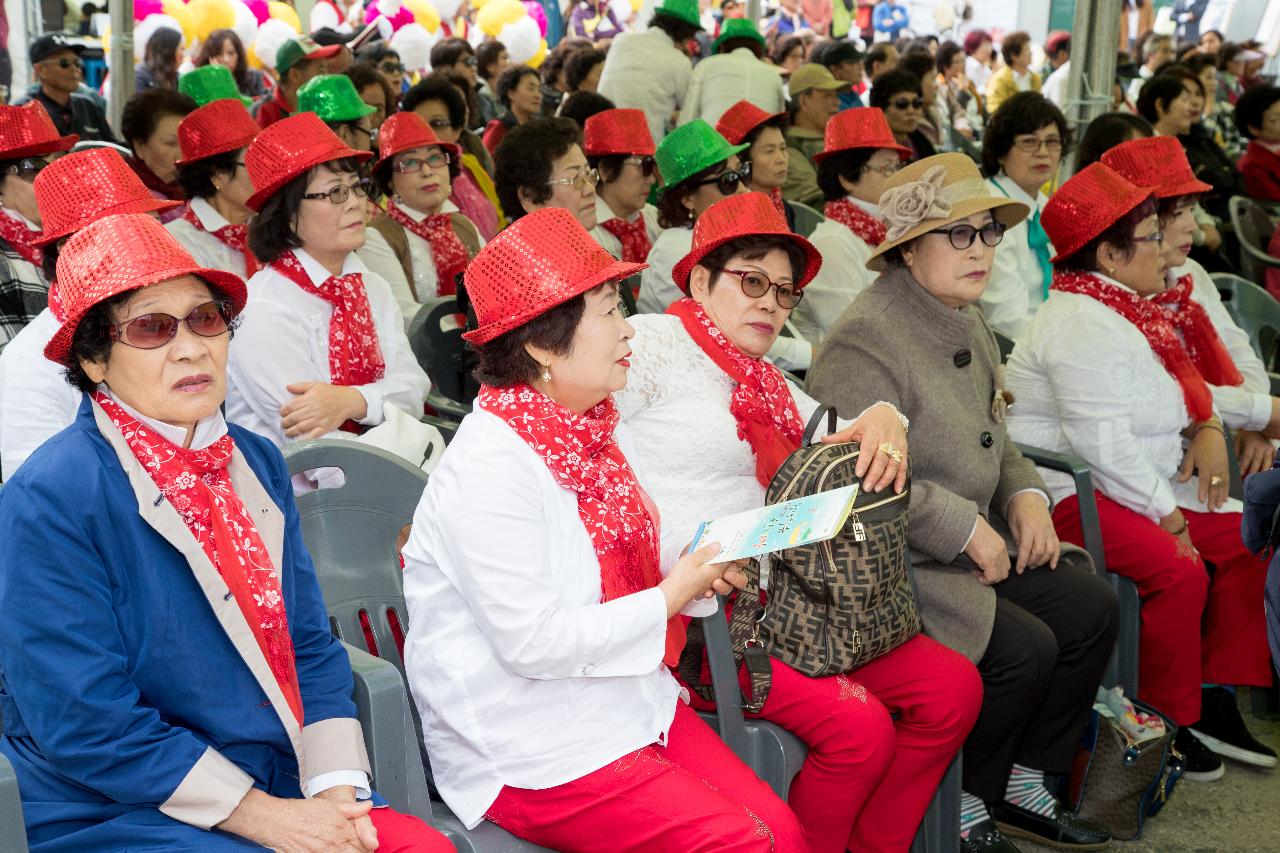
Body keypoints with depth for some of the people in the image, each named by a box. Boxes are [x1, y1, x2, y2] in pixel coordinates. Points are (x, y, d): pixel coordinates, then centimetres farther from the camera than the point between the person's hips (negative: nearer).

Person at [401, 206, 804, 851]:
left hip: (628, 700, 8)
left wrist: (697, 571, 0)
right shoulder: (488, 469, -21)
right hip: (527, 751, -8)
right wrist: (667, 598, -15)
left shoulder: (597, 430, 9)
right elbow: (531, 642, -24)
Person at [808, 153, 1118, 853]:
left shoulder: (965, 321, 11)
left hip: (973, 546, 10)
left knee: (1091, 606, -1)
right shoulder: (866, 341, -21)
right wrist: (964, 527, -21)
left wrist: (1025, 493, 2)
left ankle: (1020, 781, 16)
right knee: (1025, 647, -20)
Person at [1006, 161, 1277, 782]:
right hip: (1073, 492, -11)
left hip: (1139, 484, 11)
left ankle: (1215, 700, 10)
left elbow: (1180, 387, 25)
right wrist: (1167, 515, -18)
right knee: (1180, 572, -26)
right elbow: (1104, 443, -25)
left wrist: (1208, 428, 3)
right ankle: (1169, 723, -8)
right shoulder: (1083, 325, -19)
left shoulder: (1126, 310, 13)